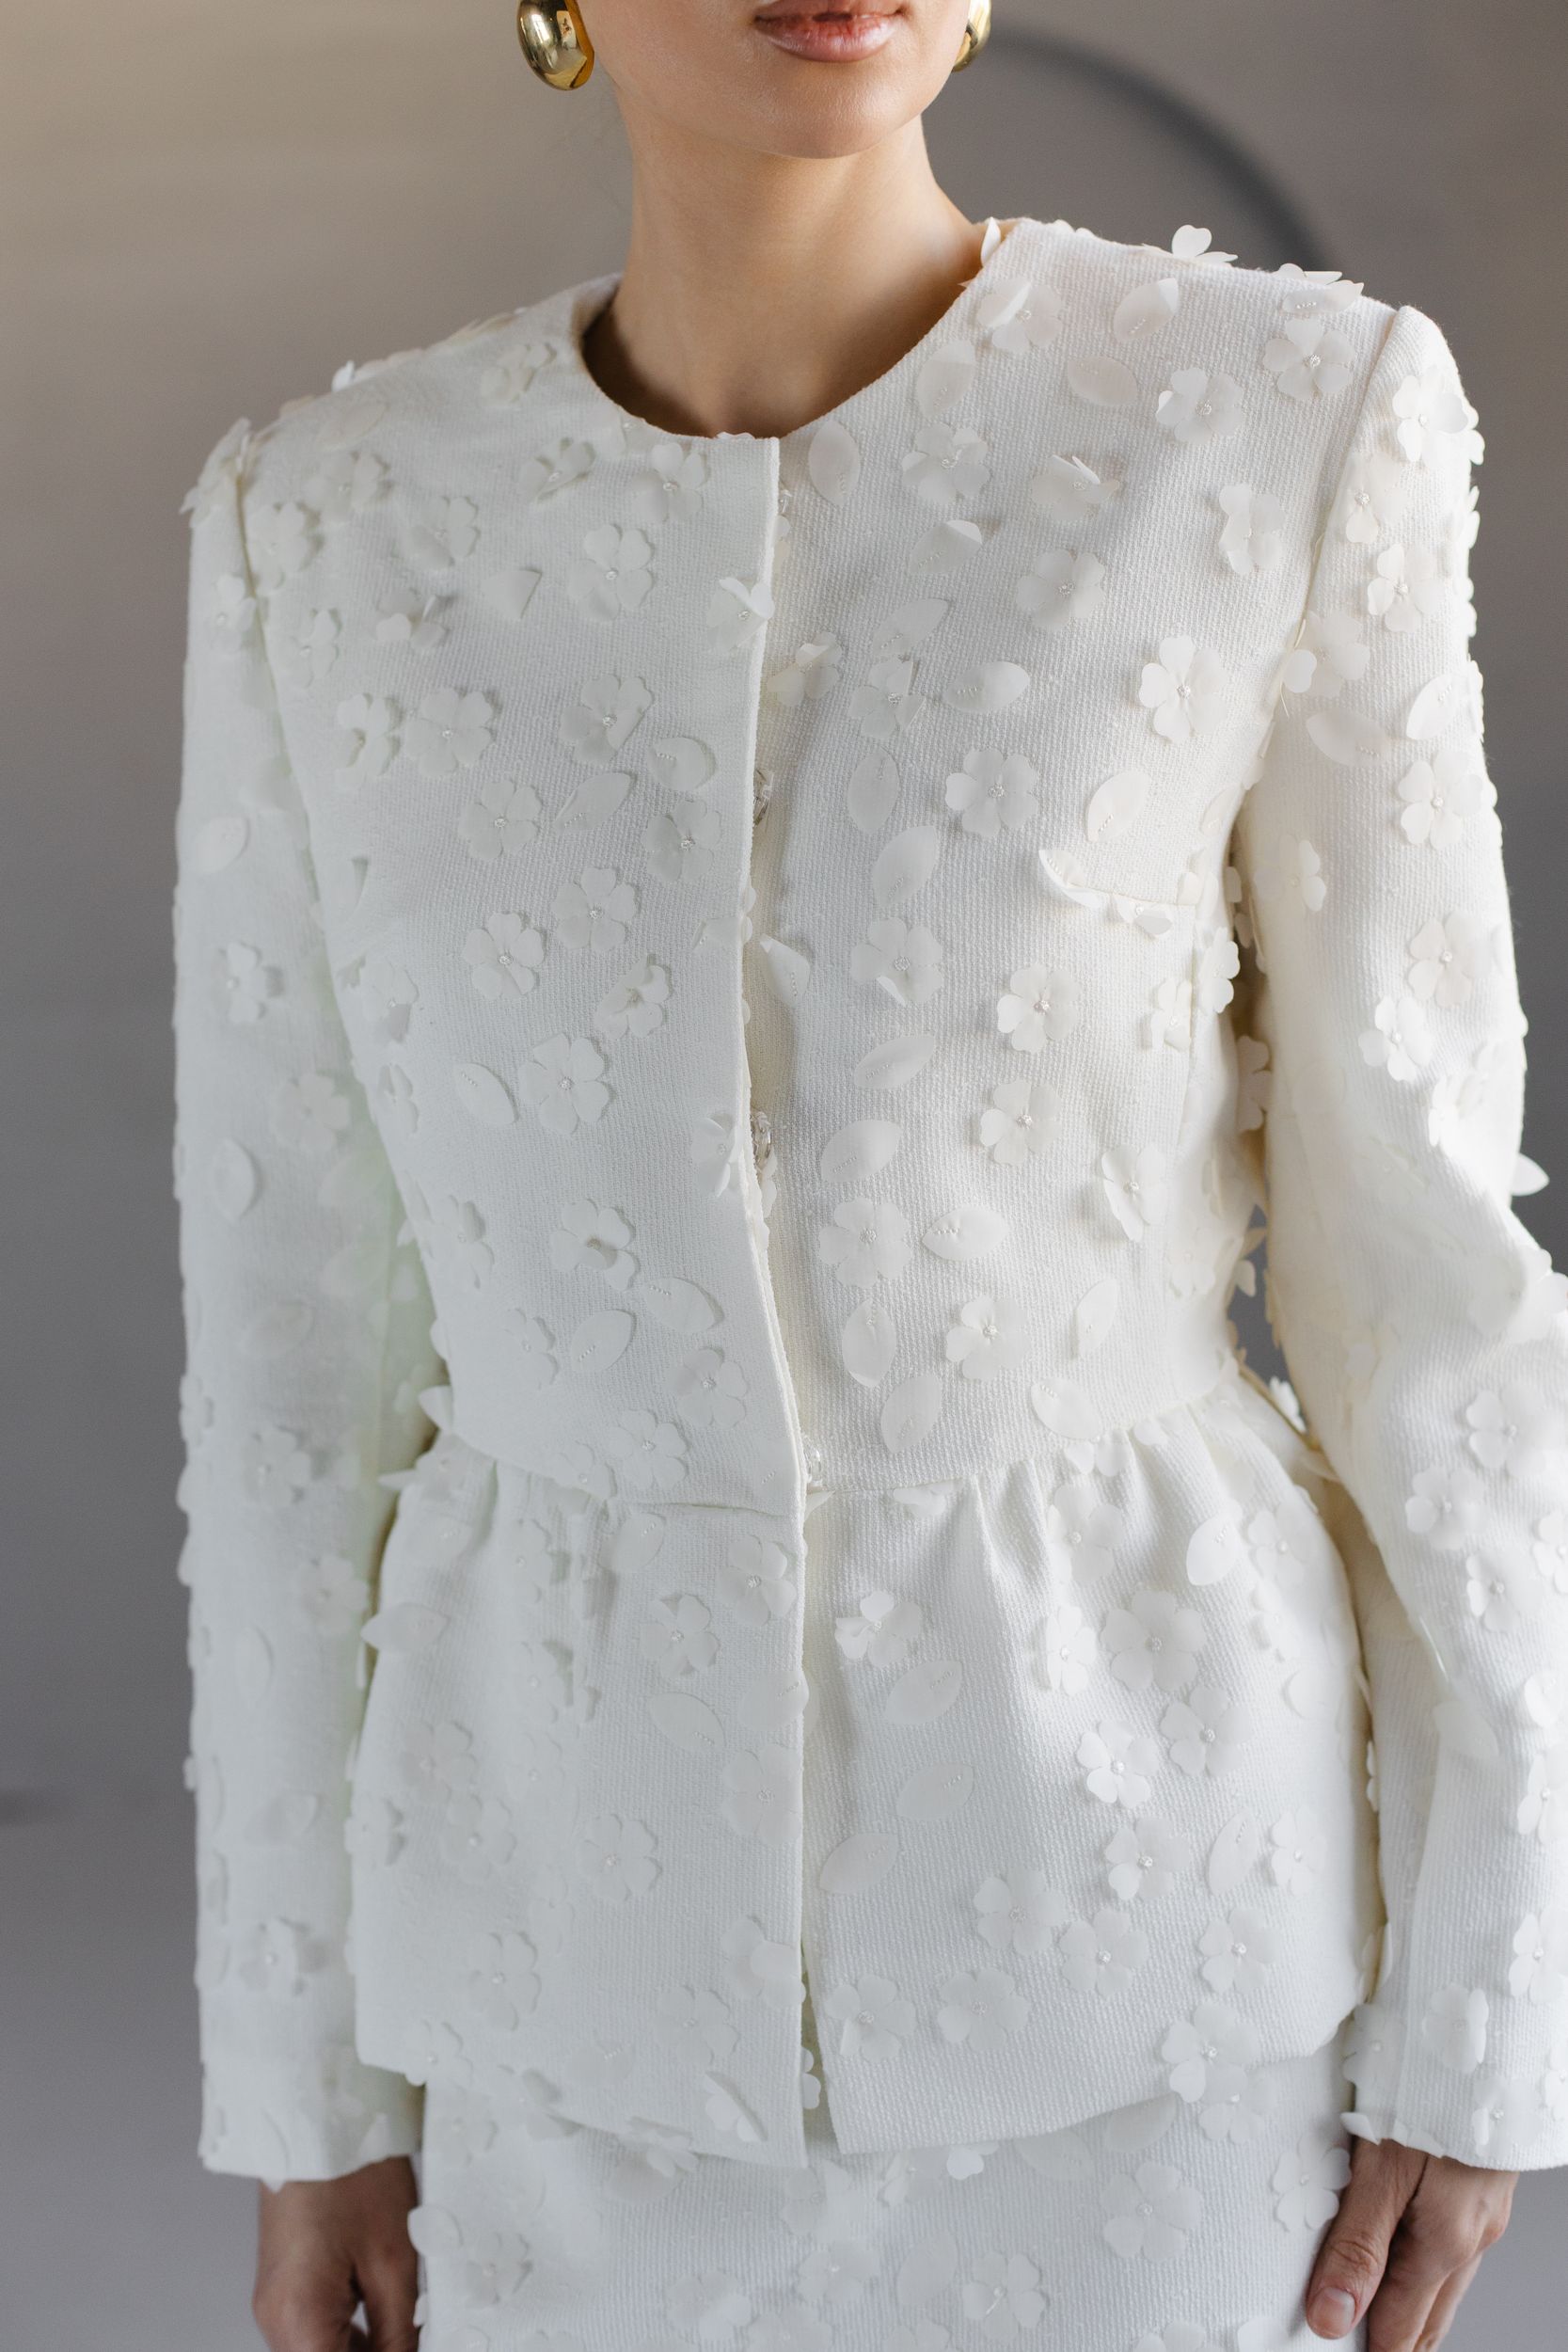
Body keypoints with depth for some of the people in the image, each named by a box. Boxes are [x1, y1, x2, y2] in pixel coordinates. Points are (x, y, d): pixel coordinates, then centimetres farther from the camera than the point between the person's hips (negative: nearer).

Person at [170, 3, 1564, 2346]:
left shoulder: (1278, 427, -10)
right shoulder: (333, 530, -4)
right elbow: (299, 1328, 1)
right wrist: (301, 2086, 6)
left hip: (1134, 1859, -2)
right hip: (617, 1922, 2)